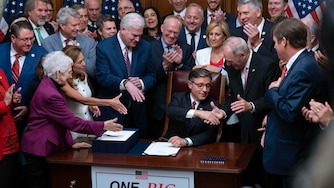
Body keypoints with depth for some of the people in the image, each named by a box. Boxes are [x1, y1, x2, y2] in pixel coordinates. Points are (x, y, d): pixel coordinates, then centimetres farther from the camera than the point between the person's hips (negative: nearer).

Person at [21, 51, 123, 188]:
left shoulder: (50, 84, 7)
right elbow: (72, 122, -21)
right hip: (39, 151, -10)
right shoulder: (50, 94, -24)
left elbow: (63, 120, 12)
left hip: (46, 147, 10)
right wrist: (103, 126, -14)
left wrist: (70, 143, 7)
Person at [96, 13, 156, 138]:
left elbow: (151, 76, 10)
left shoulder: (145, 47, 6)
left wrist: (141, 83, -13)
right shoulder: (103, 47, -6)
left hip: (137, 110, 4)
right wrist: (125, 83, -33)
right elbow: (103, 76, -17)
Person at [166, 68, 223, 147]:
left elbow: (211, 135, -10)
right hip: (171, 145, 0)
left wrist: (186, 141, -26)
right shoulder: (178, 97, 2)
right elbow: (170, 111, -21)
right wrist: (198, 113, -36)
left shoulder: (213, 105, 0)